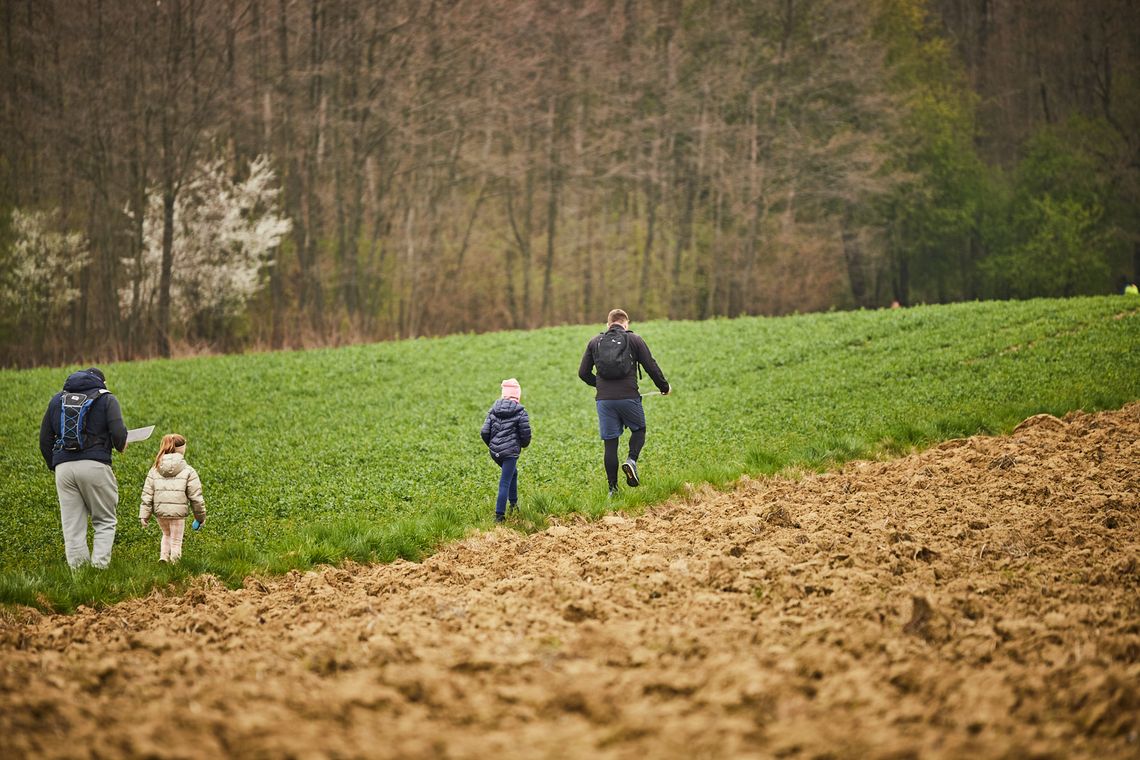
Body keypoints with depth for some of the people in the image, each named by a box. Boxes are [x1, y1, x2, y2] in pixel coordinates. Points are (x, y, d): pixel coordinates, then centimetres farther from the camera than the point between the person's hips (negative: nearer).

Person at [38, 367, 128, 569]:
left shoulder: (57, 400, 19)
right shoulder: (106, 399, 6)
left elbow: (45, 439, 17)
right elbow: (118, 434, -7)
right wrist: (121, 446, 14)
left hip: (63, 467, 3)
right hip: (95, 466, -3)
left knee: (72, 526, 6)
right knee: (105, 522, 6)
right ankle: (100, 565, -6)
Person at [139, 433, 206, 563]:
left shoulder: (155, 470, 6)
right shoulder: (188, 471, -4)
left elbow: (147, 495, 3)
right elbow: (195, 496, -3)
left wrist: (144, 515, 5)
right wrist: (200, 516, 7)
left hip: (159, 511, 4)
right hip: (177, 512, -4)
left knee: (166, 534, 27)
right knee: (176, 540, 10)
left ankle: (163, 556, 11)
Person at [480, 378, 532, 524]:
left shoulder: (494, 409, 3)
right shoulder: (520, 412, -9)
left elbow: (484, 432, 1)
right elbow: (526, 435, -7)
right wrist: (524, 444, 17)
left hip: (495, 452, 5)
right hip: (511, 452, -5)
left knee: (513, 473, 29)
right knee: (505, 483, -2)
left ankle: (514, 503, 35)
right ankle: (499, 515, -3)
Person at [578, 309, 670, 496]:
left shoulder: (595, 342, 11)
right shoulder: (634, 340, 4)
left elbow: (583, 373, 12)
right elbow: (651, 366, 3)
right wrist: (664, 386, 20)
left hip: (604, 400, 2)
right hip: (628, 397, -2)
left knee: (610, 443, 6)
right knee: (639, 429, 21)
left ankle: (612, 488, 5)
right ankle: (631, 460, -6)